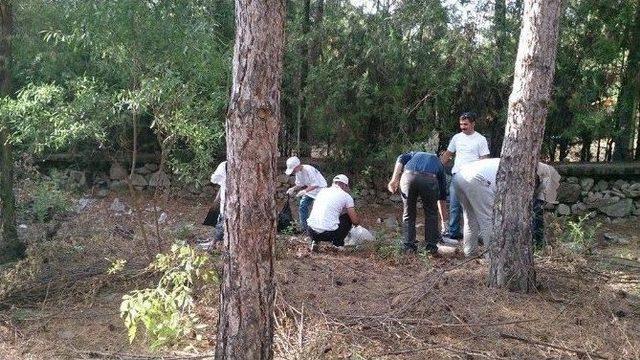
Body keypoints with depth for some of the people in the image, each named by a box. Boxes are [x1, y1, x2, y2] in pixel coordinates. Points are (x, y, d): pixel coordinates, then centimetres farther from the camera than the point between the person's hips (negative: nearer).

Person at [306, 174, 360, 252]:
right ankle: (337, 243, 13)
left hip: (311, 232, 4)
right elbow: (355, 221, 5)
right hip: (329, 233, -4)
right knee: (348, 218, 19)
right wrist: (357, 221, 30)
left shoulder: (322, 191, 19)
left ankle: (314, 241, 16)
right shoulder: (346, 196, 5)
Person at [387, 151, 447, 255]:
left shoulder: (415, 154, 40)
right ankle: (431, 246, 24)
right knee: (431, 213, 22)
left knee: (408, 213, 19)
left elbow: (401, 159, 14)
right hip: (429, 179, 0)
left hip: (408, 177, 1)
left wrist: (394, 179, 5)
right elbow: (442, 196, 38)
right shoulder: (438, 163, 37)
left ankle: (409, 246, 22)